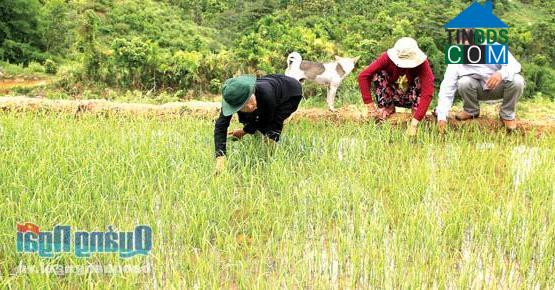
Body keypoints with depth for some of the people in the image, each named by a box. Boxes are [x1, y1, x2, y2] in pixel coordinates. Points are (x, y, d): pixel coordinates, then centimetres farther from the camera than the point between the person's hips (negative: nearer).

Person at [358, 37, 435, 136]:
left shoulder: (422, 63, -28)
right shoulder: (387, 57, -25)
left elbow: (427, 93, -37)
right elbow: (363, 76, -26)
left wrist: (414, 123, -45)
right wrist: (370, 105, -30)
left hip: (411, 98, -2)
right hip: (393, 97, 2)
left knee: (420, 79, -30)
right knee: (378, 73, -23)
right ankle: (387, 108, -9)